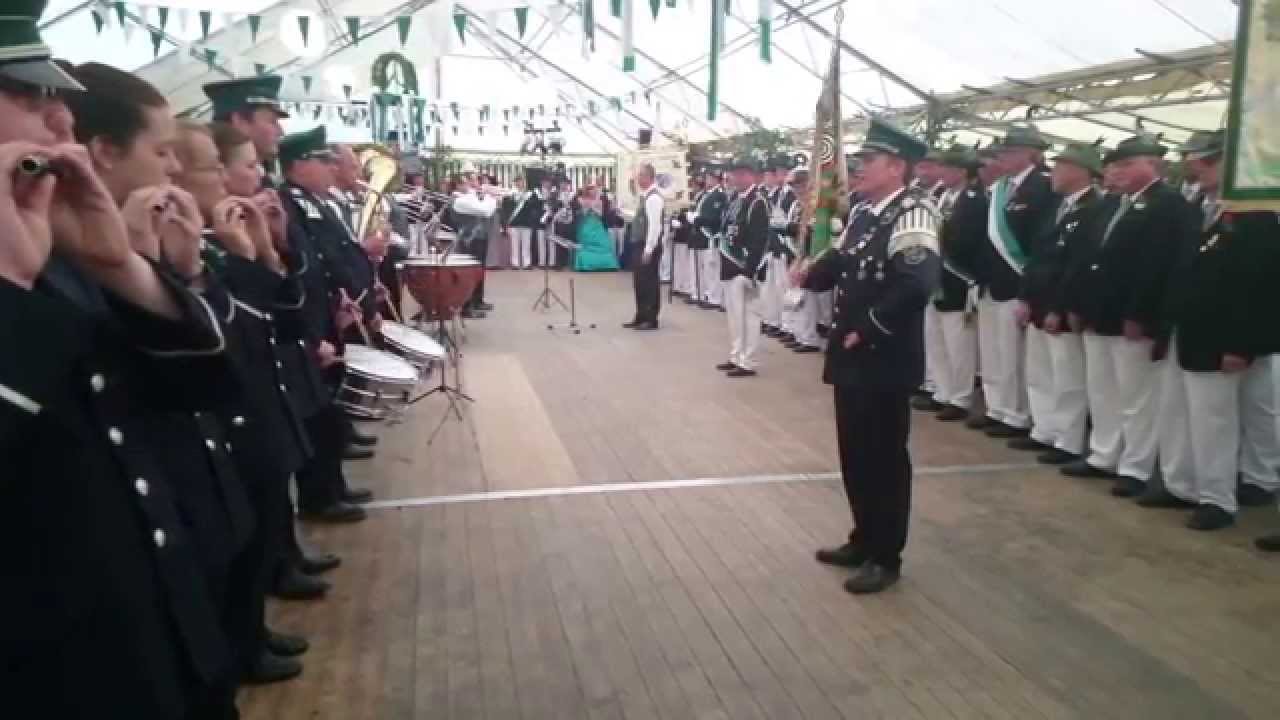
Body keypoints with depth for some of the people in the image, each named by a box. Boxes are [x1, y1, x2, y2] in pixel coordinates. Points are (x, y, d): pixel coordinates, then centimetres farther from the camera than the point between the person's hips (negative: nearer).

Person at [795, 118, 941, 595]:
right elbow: (843, 261, 21)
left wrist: (867, 329, -22)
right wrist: (812, 274, 0)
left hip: (885, 360, -9)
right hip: (852, 355, 9)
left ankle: (886, 558, 18)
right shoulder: (863, 213, 11)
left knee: (884, 458, 3)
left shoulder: (913, 213, -17)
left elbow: (916, 285, -28)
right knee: (854, 453, 18)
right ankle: (864, 540, 34)